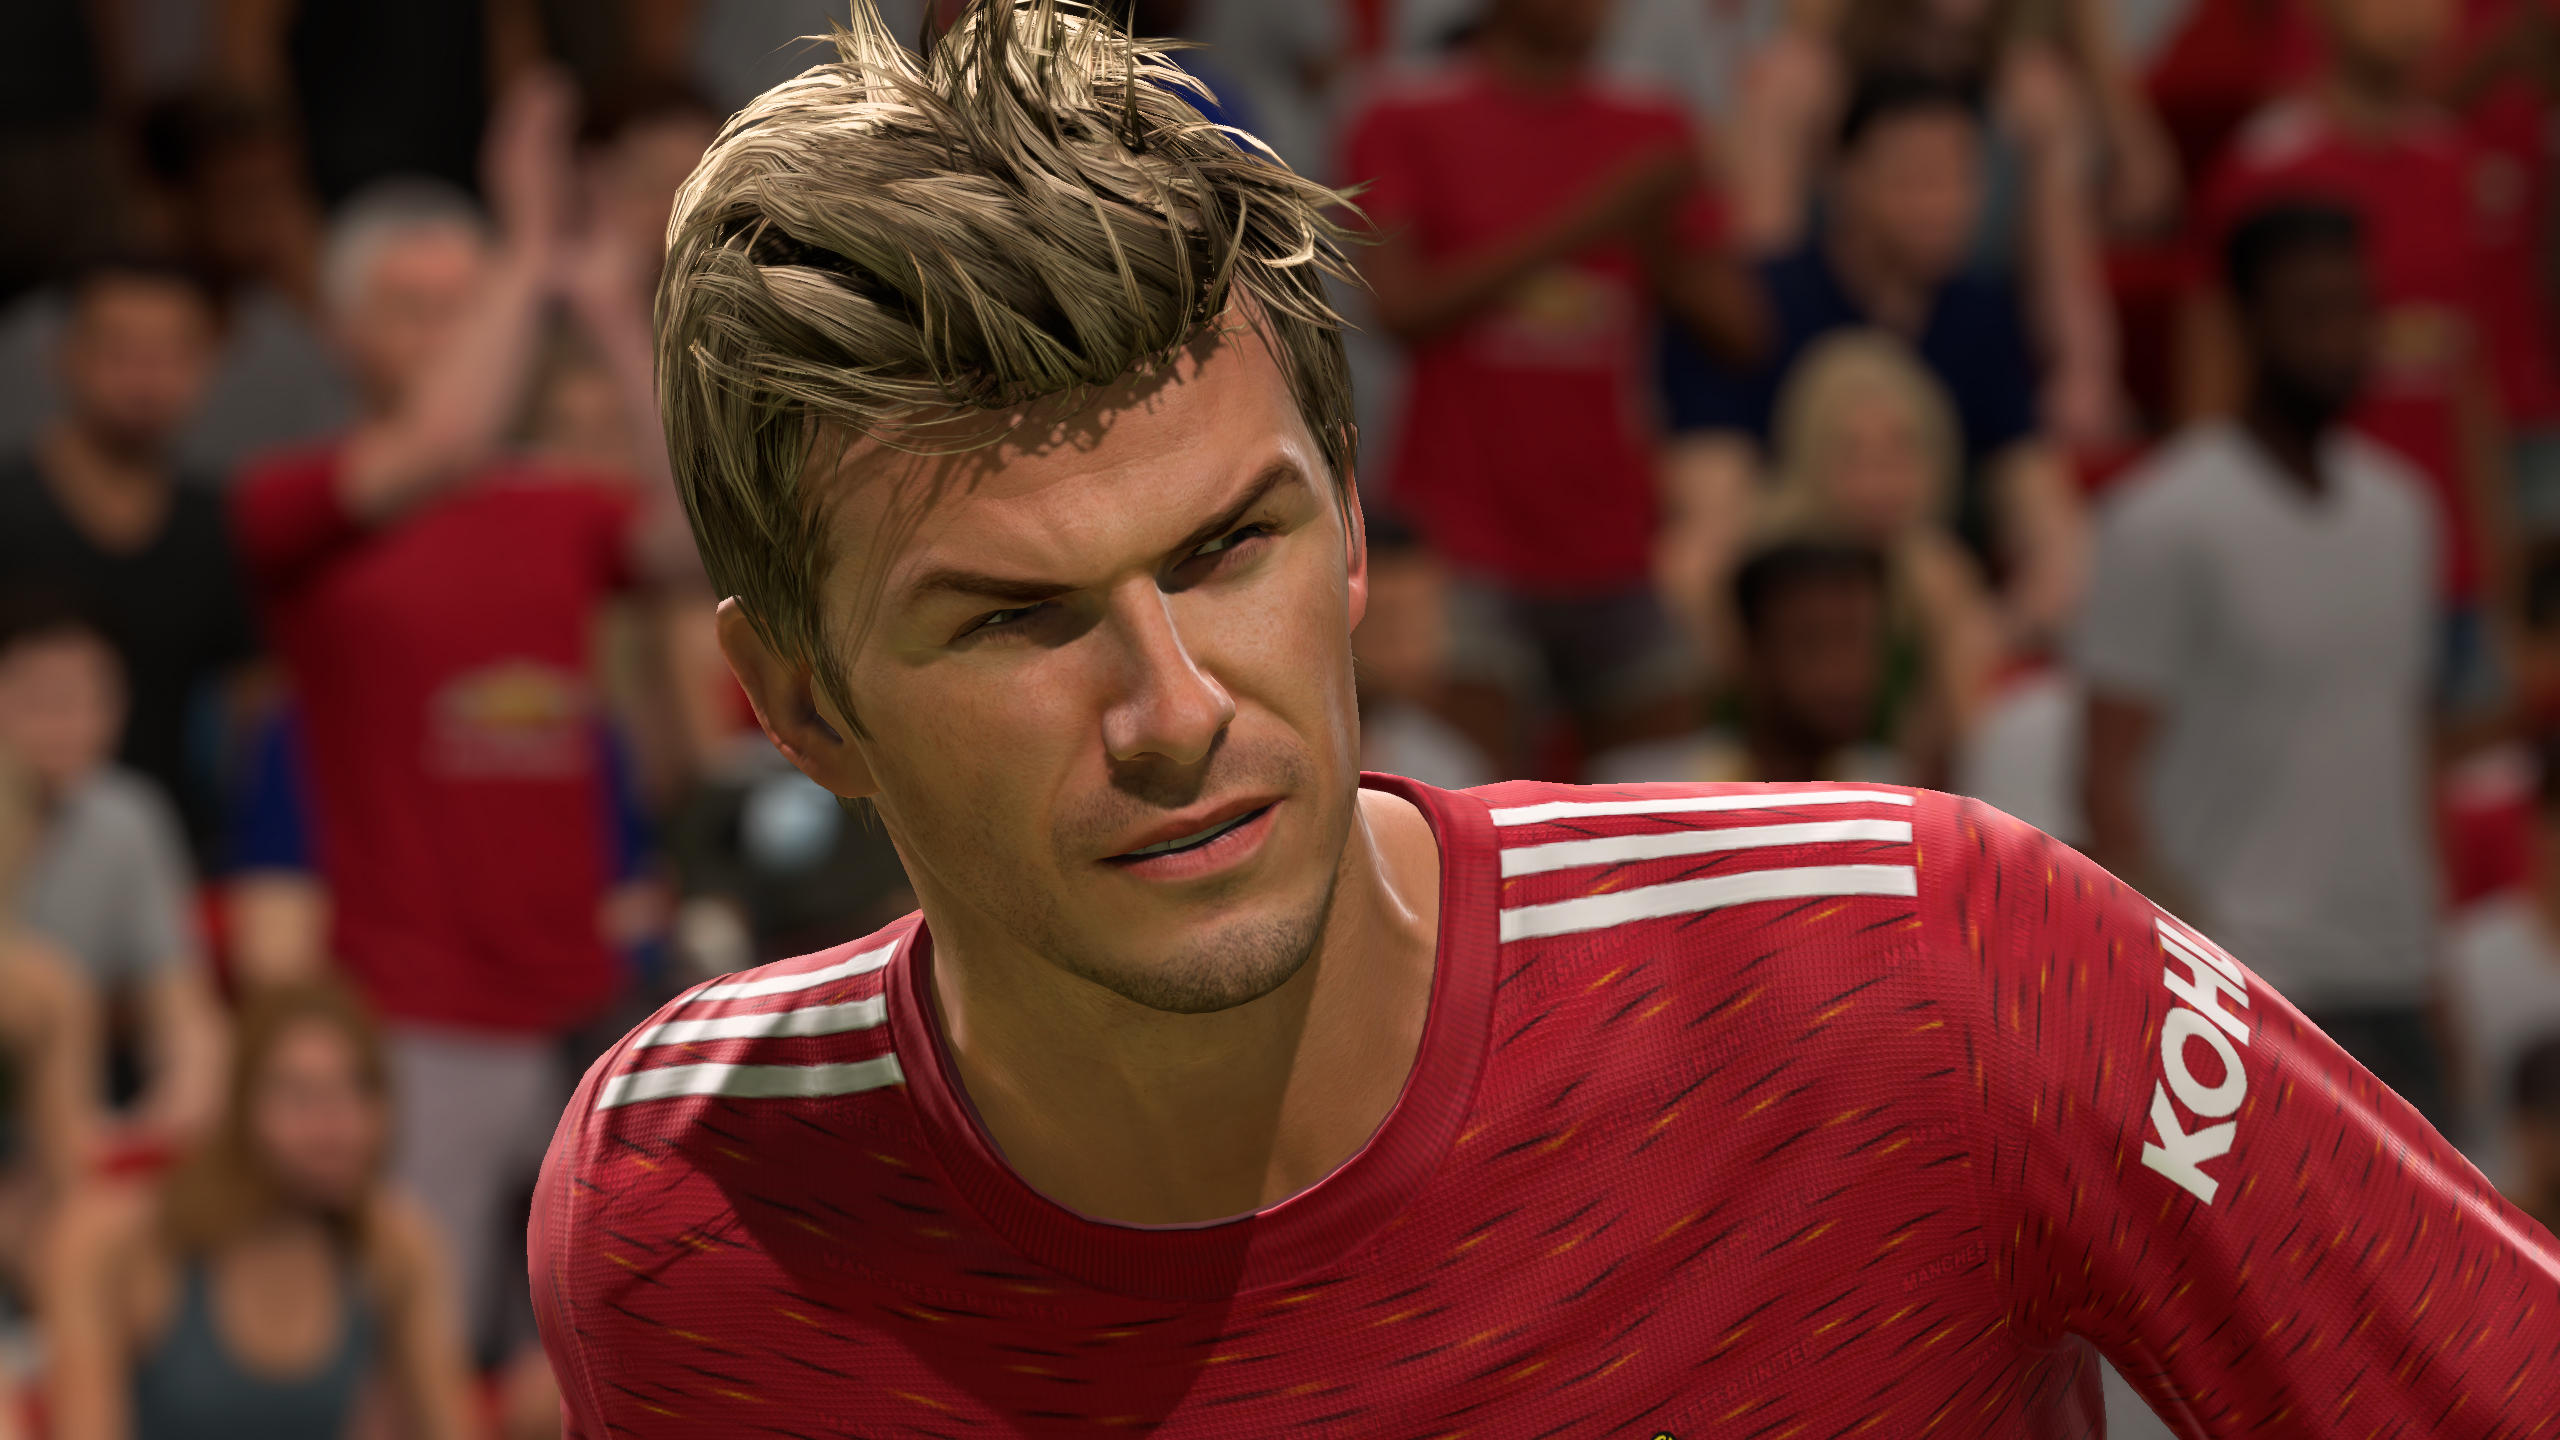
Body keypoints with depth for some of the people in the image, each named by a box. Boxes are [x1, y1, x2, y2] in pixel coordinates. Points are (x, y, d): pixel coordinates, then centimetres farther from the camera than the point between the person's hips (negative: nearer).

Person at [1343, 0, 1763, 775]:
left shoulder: (1651, 133, 12)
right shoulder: (1407, 124, 1)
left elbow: (1735, 324, 9)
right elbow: (1402, 302, -13)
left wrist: (1652, 237, -11)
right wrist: (1577, 225, -18)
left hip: (1615, 553, 4)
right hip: (1467, 547, -4)